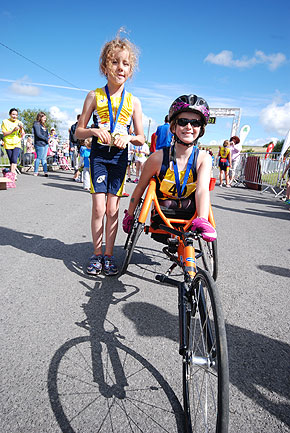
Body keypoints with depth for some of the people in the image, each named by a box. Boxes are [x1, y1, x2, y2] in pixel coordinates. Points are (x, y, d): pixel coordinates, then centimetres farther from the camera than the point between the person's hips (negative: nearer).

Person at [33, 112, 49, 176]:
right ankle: (36, 172, 4)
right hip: (39, 144, -8)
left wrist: (48, 140, 1)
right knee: (39, 158, -4)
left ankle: (45, 172, 7)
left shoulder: (43, 125, 19)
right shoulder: (36, 124, -7)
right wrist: (46, 139, -11)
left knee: (44, 158, 7)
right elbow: (38, 134, -15)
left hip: (45, 144, 8)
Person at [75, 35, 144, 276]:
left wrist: (127, 138, -15)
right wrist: (94, 131, -17)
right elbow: (79, 132, 4)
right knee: (98, 208, -5)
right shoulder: (94, 96, 3)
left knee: (112, 208, 0)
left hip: (120, 156, 1)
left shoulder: (133, 101, 6)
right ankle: (97, 254, 11)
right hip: (98, 154, 0)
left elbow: (141, 139, 6)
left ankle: (109, 255, 13)